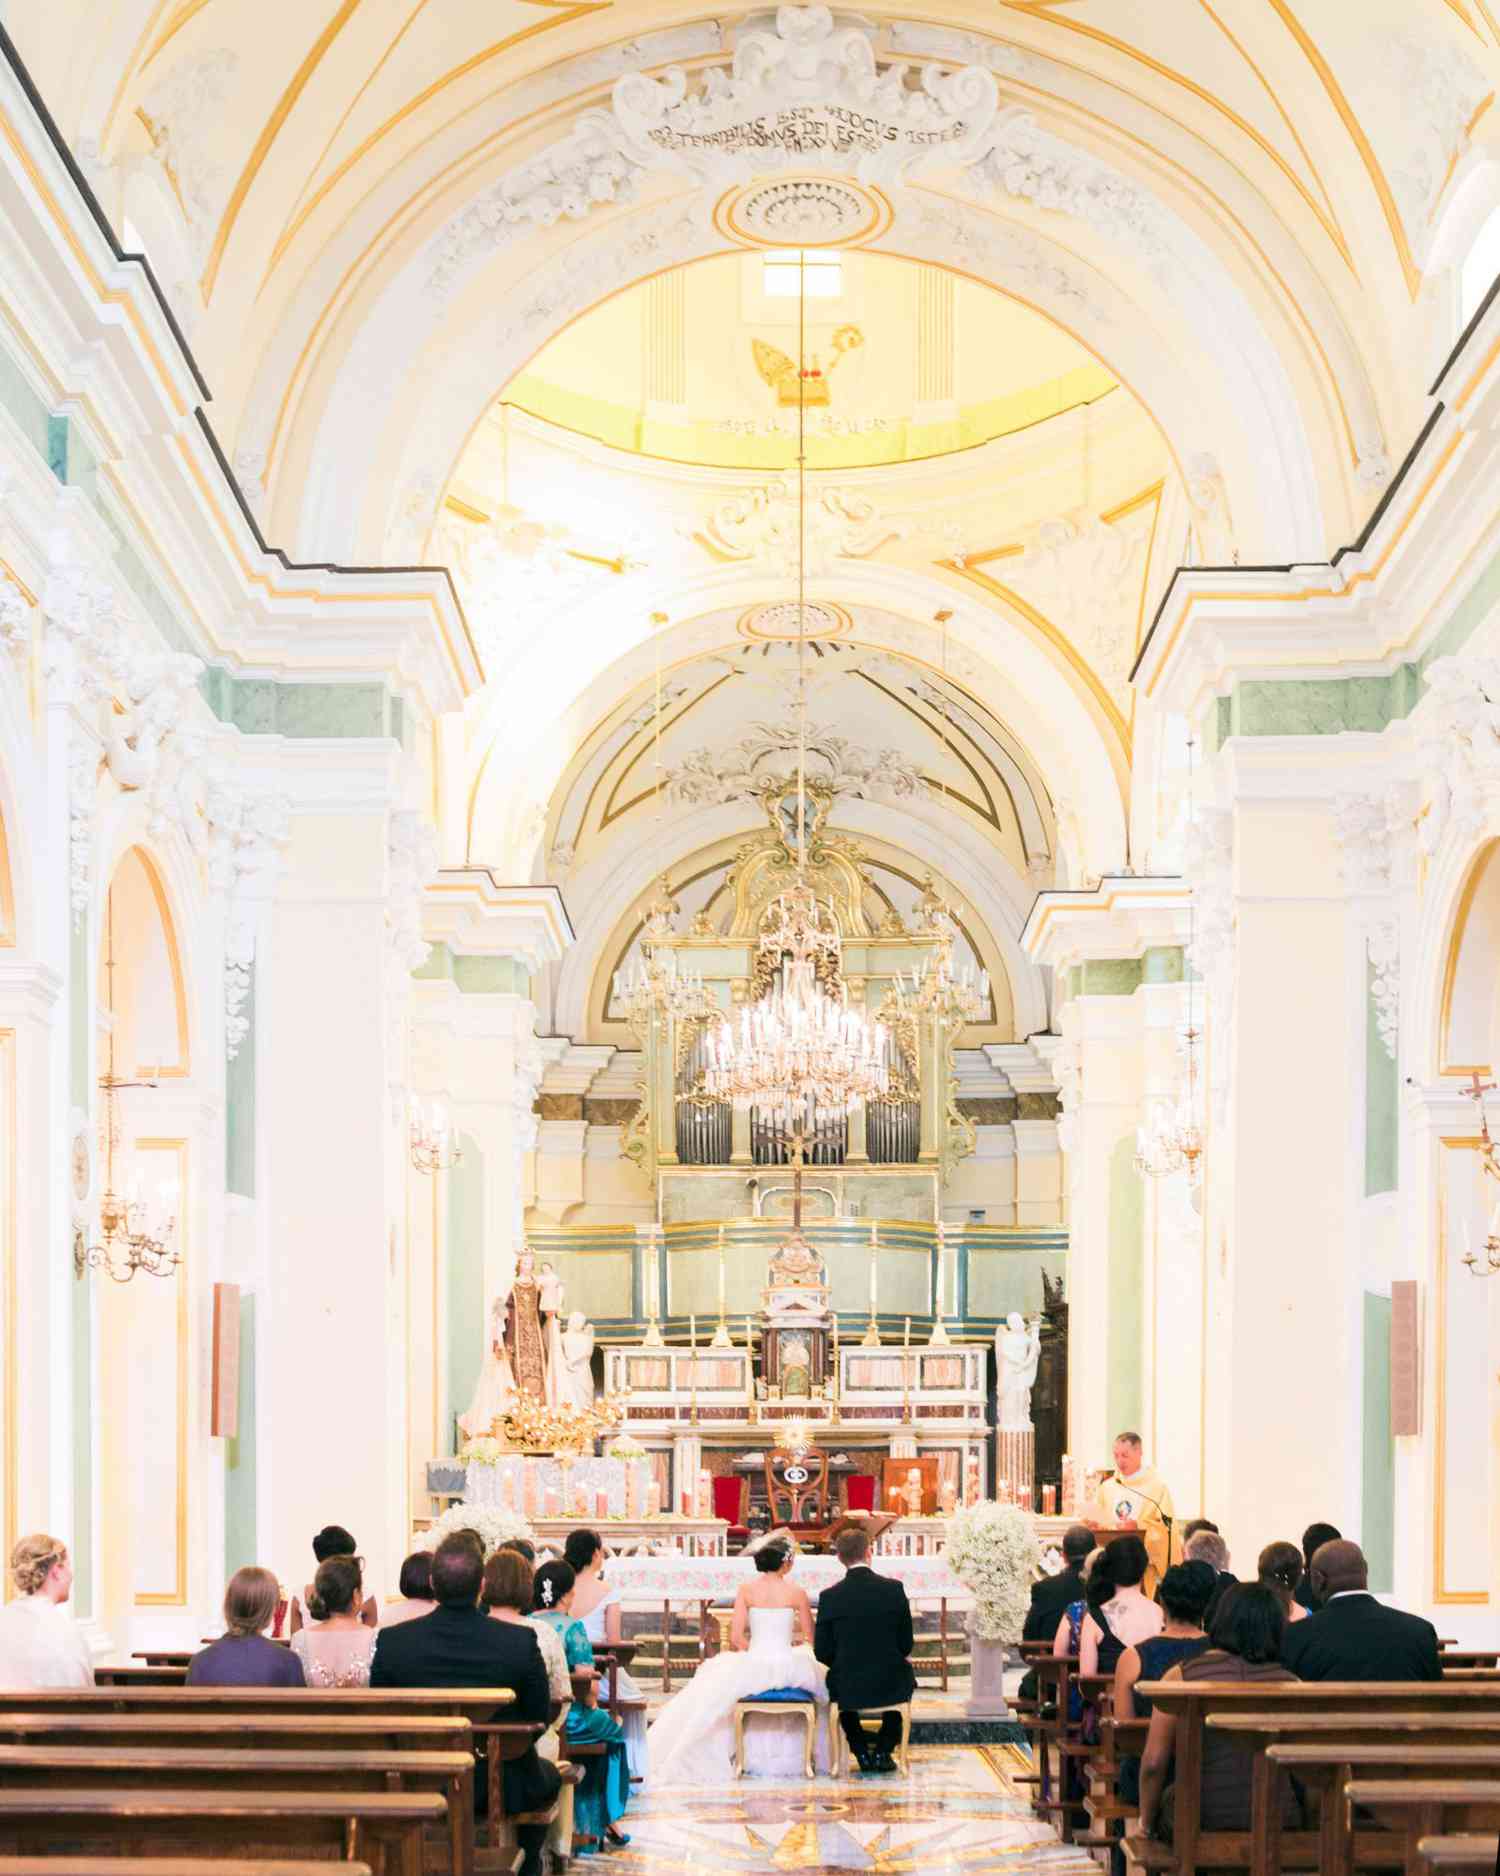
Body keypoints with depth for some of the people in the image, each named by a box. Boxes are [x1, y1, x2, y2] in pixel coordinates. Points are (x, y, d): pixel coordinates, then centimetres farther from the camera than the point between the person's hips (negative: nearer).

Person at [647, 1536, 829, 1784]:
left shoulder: (746, 1589, -2)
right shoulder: (796, 1591, -5)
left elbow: (735, 1638, -4)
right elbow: (812, 1637, 5)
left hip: (753, 1663, 0)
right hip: (787, 1666, 0)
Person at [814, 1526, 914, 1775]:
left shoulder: (829, 1597, -10)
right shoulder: (894, 1589, -9)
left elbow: (823, 1653, -4)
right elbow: (906, 1645, -2)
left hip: (848, 1690, 0)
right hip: (890, 1688, 0)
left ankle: (862, 1752, 30)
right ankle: (883, 1751, 27)